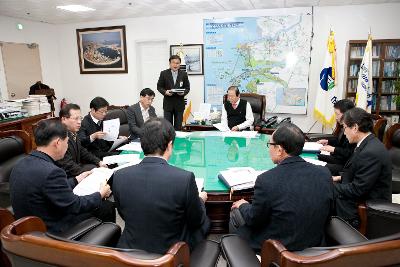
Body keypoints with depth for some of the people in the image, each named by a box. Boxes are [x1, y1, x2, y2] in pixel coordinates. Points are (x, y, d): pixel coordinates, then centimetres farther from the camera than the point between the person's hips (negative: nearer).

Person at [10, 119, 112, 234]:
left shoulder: (22, 164, -3)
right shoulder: (51, 171, -30)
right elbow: (74, 206, -20)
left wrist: (76, 180, 17)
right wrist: (100, 195, -5)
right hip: (53, 231, -8)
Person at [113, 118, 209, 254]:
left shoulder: (120, 176, -15)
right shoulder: (185, 178, -27)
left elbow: (125, 215, 3)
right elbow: (196, 222, -9)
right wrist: (200, 200, 12)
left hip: (130, 250, 4)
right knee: (204, 223, 24)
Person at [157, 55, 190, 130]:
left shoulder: (184, 74, 5)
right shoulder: (164, 73, 1)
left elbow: (187, 87, 7)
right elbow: (159, 86, 4)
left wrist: (184, 92, -14)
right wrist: (165, 92, -15)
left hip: (179, 104, 1)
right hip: (168, 103, -1)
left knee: (178, 126, 6)